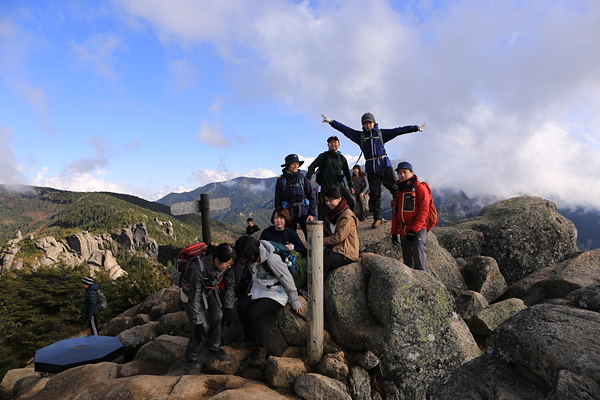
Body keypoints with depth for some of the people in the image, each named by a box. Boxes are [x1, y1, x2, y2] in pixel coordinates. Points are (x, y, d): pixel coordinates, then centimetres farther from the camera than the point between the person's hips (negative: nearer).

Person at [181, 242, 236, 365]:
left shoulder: (225, 264, -23)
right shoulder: (198, 269, -39)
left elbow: (230, 286, -6)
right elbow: (194, 299, -32)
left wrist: (228, 308, -7)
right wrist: (198, 324, -28)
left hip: (210, 292, 5)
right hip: (191, 294, -4)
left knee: (217, 316, -17)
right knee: (203, 327, -14)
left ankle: (213, 346, 10)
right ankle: (191, 358, 11)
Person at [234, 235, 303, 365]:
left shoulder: (272, 260, -32)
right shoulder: (250, 257, -10)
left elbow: (287, 280, -21)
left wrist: (295, 302, -10)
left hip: (276, 293, -7)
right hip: (258, 289, 7)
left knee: (254, 312, -24)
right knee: (241, 307, -12)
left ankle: (260, 349, -5)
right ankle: (250, 340, 9)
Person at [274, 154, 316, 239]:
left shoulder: (303, 178, 5)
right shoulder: (281, 180, 2)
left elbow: (311, 197, 7)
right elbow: (278, 200, 5)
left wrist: (312, 213, -1)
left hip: (303, 212, 1)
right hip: (289, 213, 0)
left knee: (310, 236, -6)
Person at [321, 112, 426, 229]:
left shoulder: (381, 133, 9)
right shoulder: (360, 135, 12)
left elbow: (398, 131, 5)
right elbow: (344, 129, 9)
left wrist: (416, 127, 1)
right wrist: (331, 121, 4)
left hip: (384, 166, -1)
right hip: (371, 168, 1)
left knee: (395, 189, -6)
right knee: (375, 194, 4)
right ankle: (377, 218, 11)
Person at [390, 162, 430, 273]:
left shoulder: (420, 188, -5)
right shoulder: (398, 191, 16)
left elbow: (424, 210, -12)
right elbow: (395, 212, 19)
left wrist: (414, 230, -17)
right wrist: (394, 232, 14)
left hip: (418, 228, -7)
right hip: (403, 229, 7)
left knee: (418, 248, -27)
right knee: (407, 258, 12)